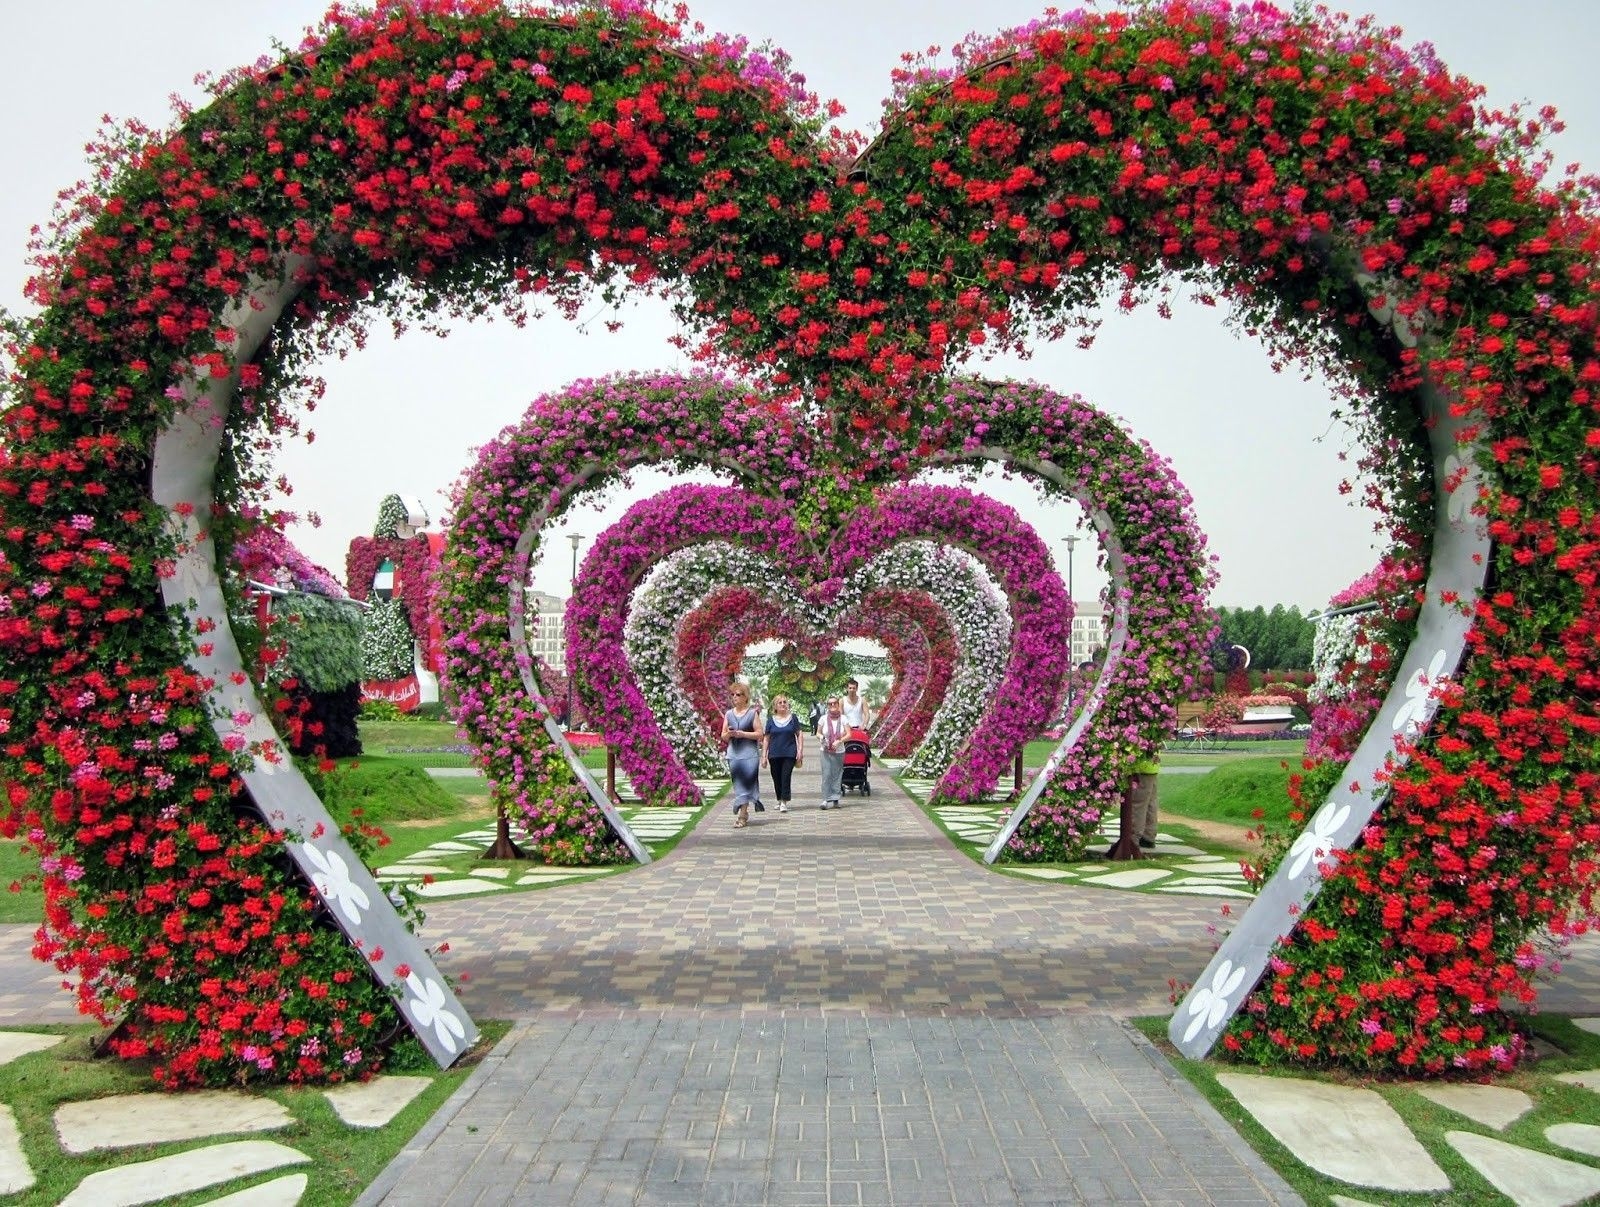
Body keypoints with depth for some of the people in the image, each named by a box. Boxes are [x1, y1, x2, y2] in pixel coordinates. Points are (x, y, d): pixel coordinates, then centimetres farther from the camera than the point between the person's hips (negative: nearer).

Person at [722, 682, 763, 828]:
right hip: (733, 754, 4)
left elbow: (759, 734, -4)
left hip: (749, 754, -4)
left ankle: (742, 815, -8)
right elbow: (724, 737, 15)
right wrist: (728, 734, -8)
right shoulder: (728, 714, 12)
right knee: (738, 785, 5)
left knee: (746, 783, -9)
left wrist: (743, 734, -15)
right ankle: (744, 814, 17)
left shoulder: (753, 713, 0)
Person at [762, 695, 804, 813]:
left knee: (785, 777, -11)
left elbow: (799, 735, 6)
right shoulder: (771, 720, 6)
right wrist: (764, 755, 5)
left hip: (789, 753, -2)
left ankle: (784, 802, -10)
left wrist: (800, 750, -2)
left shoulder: (793, 718, 5)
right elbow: (766, 738, 9)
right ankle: (780, 801, 24)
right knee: (776, 779, 8)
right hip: (774, 754, 2)